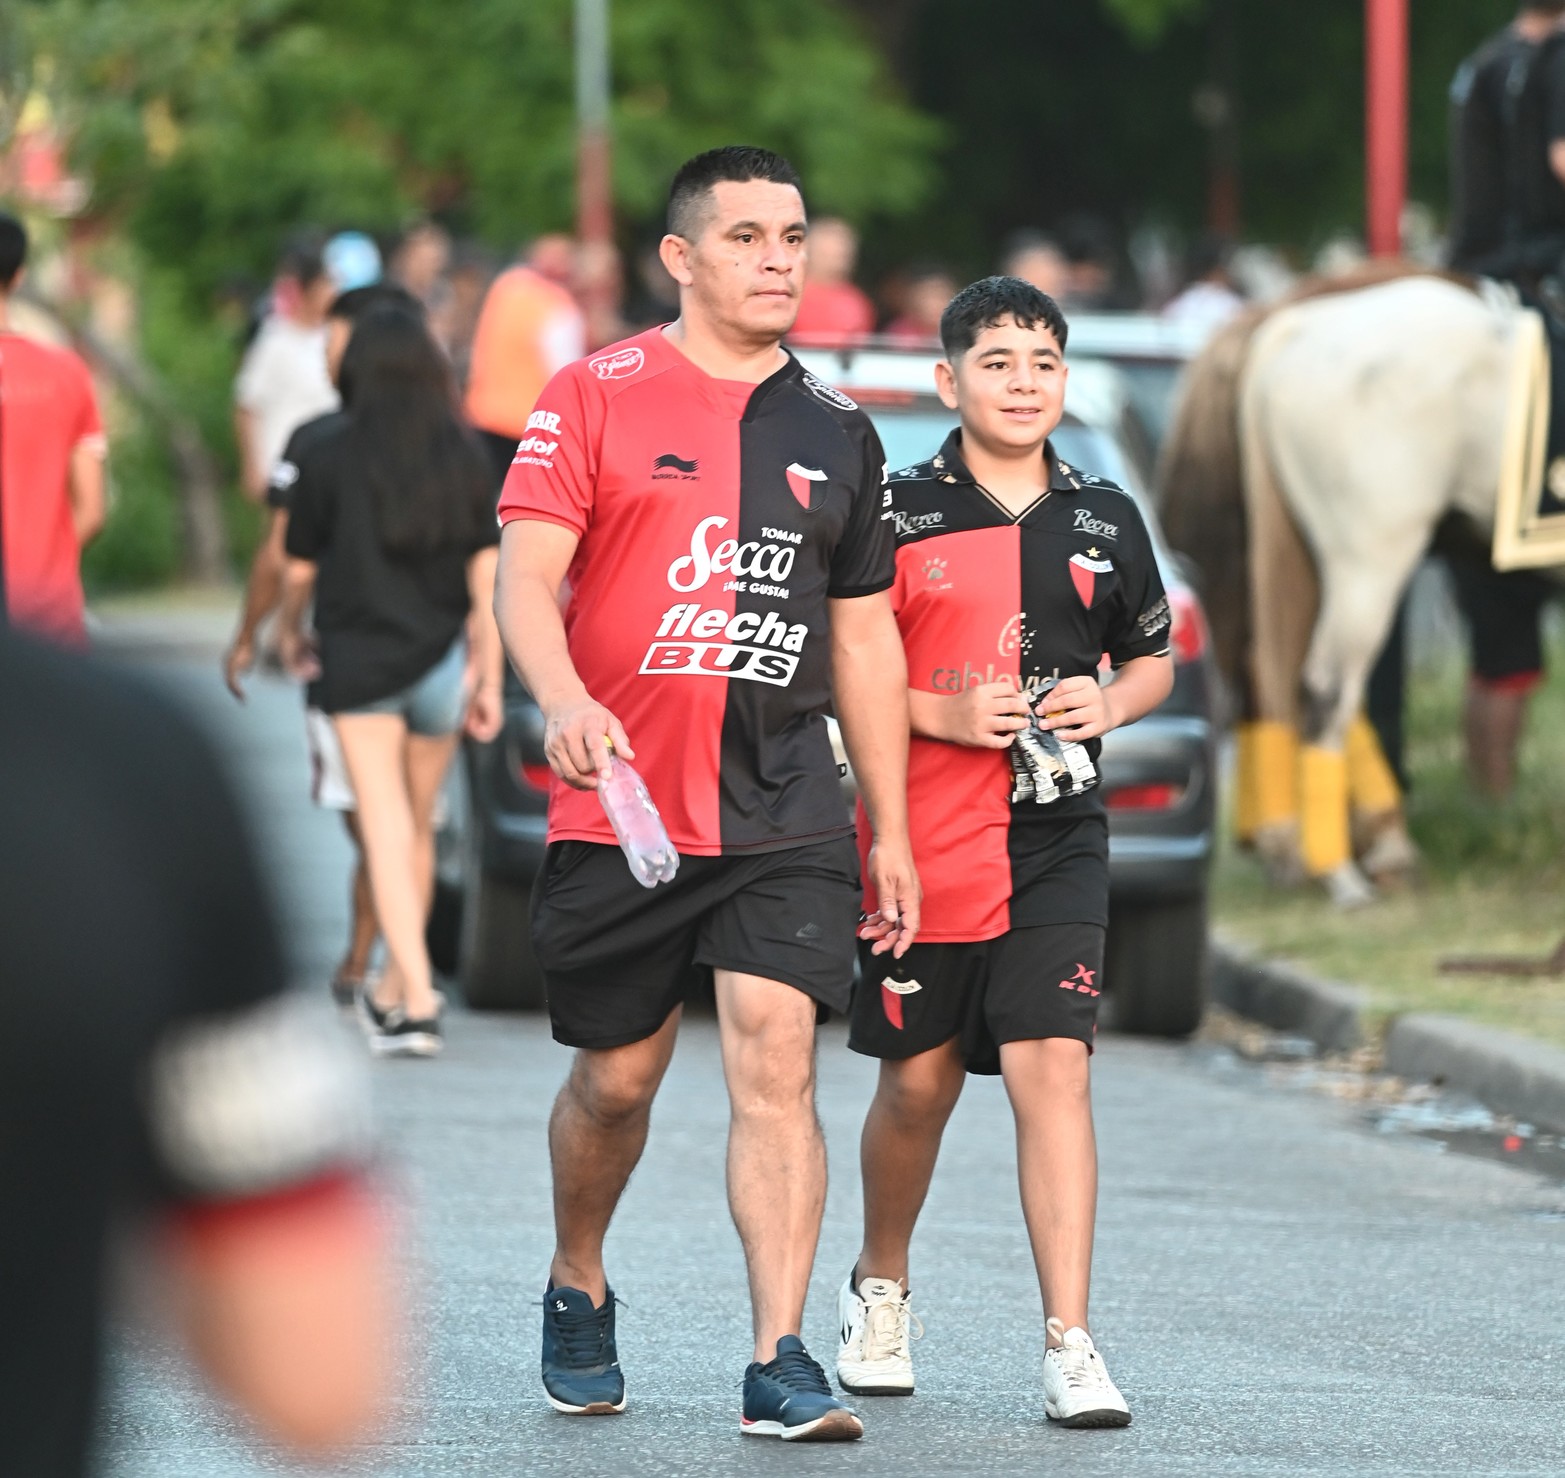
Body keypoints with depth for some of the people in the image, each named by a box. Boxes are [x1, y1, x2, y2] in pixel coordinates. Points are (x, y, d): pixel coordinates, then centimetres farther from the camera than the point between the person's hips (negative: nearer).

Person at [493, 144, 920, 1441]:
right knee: (616, 1079, 10)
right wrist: (564, 702, -29)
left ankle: (780, 1362, -14)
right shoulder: (596, 398, 0)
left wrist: (891, 831, 16)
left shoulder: (837, 432, 11)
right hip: (621, 801, -2)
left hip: (785, 810, 2)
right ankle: (577, 1290, 37)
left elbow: (865, 636, 17)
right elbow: (527, 576, -9)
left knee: (776, 1064, -12)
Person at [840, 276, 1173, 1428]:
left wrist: (1109, 704, -1)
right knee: (919, 1082, 10)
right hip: (924, 842, -1)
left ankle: (1070, 1347, -13)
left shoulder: (1106, 521, 8)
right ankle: (882, 1289, 36)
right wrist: (943, 714, -13)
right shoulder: (895, 515, -2)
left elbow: (1155, 658, 20)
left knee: (1052, 1071, -11)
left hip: (1057, 844, 1)